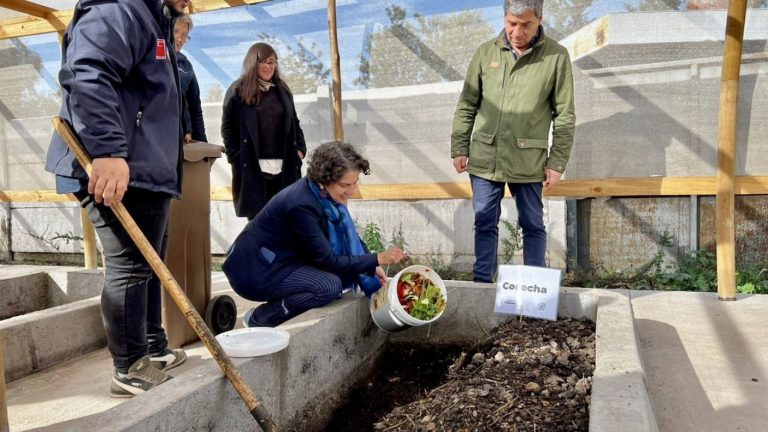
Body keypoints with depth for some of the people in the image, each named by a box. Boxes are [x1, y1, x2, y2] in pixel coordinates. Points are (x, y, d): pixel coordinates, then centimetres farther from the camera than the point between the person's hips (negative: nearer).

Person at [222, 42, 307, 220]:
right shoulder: (237, 91, 3)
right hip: (252, 167, -4)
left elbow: (294, 123, 20)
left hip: (284, 167, 4)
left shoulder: (283, 90, 17)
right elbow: (228, 128, 0)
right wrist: (237, 158, -8)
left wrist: (300, 149, 6)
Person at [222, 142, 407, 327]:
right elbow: (329, 261, -22)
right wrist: (378, 259, -22)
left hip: (278, 260, 8)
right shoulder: (302, 206, -29)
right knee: (330, 285, -24)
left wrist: (372, 267, -3)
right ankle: (259, 320, -8)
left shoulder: (320, 192, -5)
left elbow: (348, 236, 7)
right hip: (254, 272, -8)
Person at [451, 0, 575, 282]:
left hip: (528, 161, -2)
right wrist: (459, 148, 3)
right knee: (485, 224, 9)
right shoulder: (486, 52, 3)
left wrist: (557, 162, -5)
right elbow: (466, 106, 8)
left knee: (533, 225, 9)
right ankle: (483, 282, 22)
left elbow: (565, 115, -1)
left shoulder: (556, 57, -3)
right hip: (484, 158, 2)